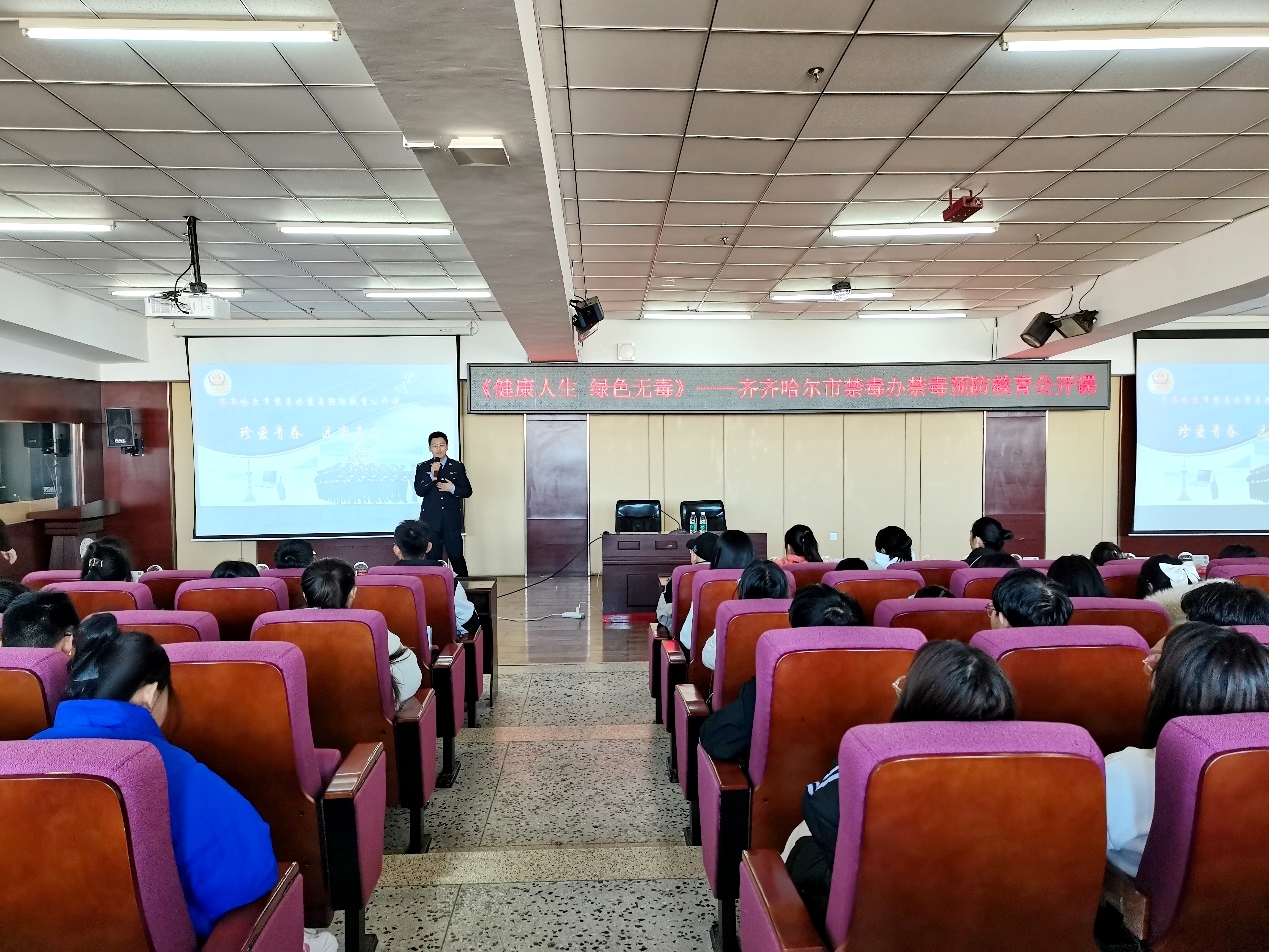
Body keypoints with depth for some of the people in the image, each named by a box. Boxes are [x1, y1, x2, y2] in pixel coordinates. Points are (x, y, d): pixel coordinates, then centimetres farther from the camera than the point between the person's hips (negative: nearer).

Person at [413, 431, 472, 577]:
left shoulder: (458, 467, 8)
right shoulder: (422, 467, 8)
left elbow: (467, 492, 7)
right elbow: (419, 491, -4)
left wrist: (453, 488, -11)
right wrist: (432, 475, -16)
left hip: (452, 520, 0)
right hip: (430, 520, 0)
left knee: (456, 556, -2)